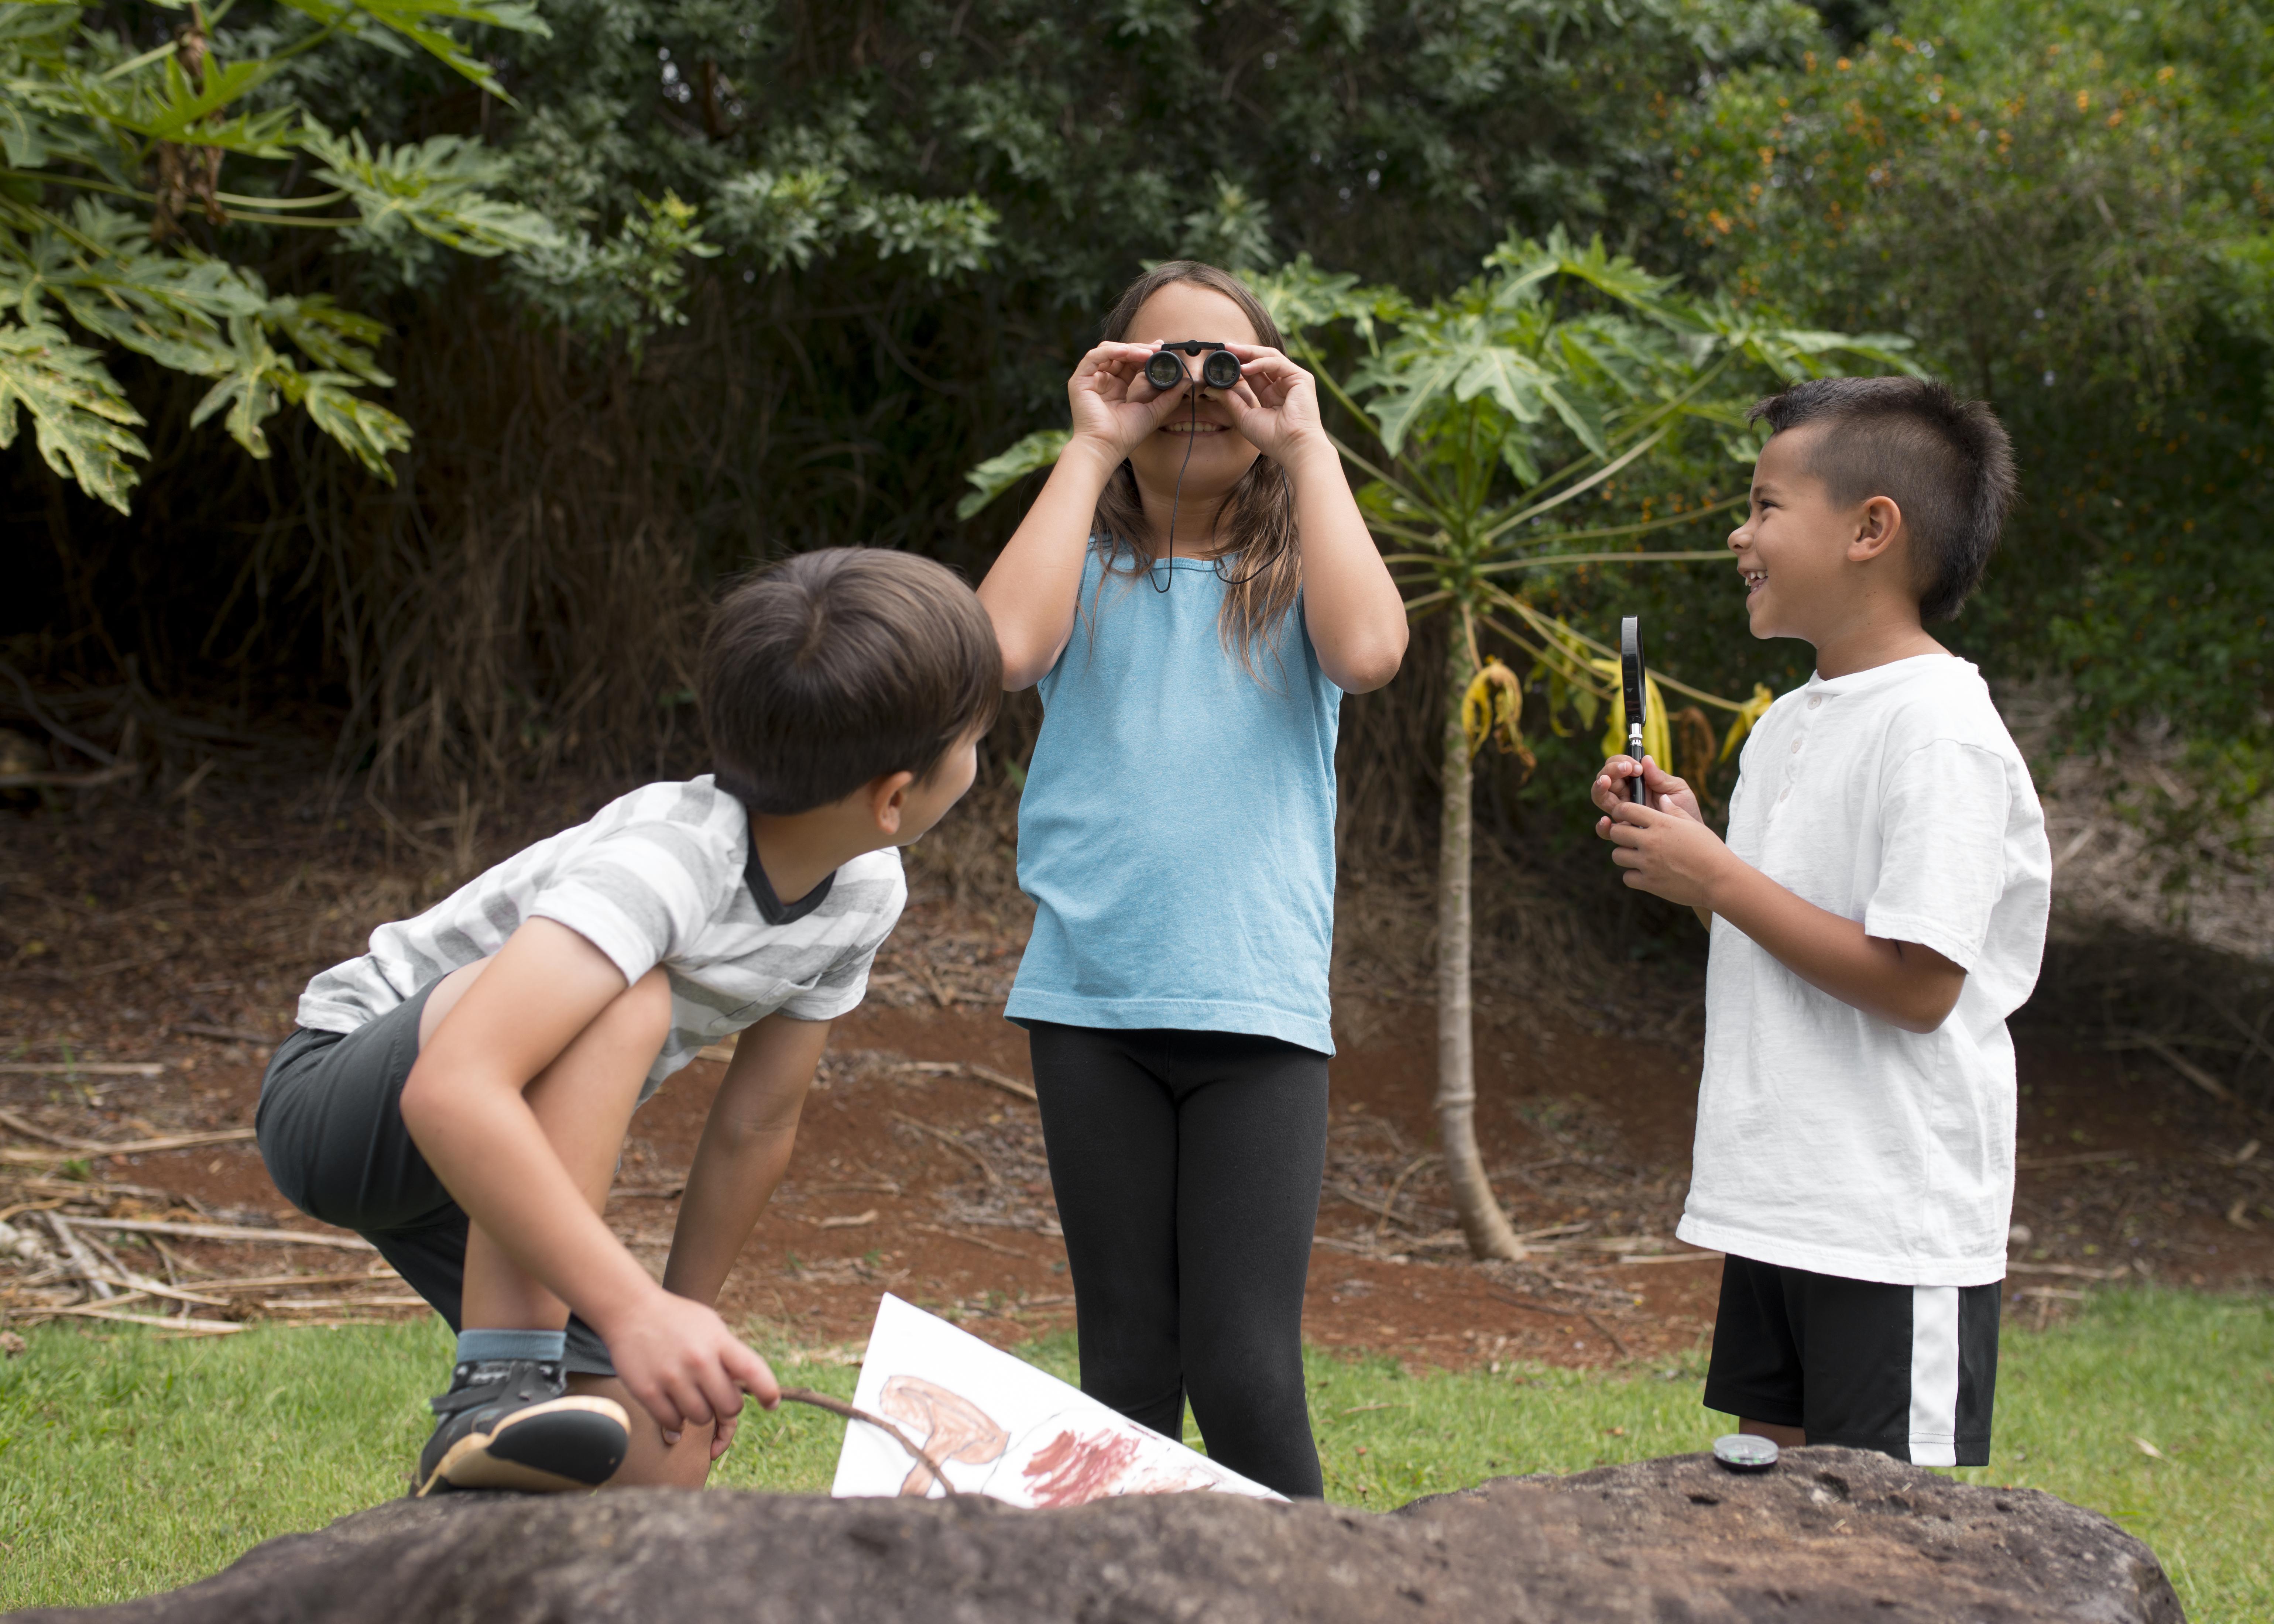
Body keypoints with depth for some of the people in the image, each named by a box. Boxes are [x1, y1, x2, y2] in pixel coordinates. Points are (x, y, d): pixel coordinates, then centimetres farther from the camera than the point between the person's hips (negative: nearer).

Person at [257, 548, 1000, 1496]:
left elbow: (756, 1125, 3)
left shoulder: (866, 889, -9)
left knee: (664, 1469, -3)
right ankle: (499, 1388, -35)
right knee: (626, 1002, -36)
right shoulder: (667, 864, -35)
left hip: (501, 1164, 8)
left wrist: (689, 1327, 8)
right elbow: (451, 1091, -48)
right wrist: (634, 1309, -52)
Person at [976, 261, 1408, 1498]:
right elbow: (1005, 647, -13)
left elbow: (1368, 653, -14)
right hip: (1093, 998, 1)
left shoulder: (1295, 574, 9)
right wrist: (1091, 448, -4)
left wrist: (1306, 444, -6)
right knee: (1127, 1369, 7)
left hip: (1255, 1007, -1)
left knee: (1245, 1373, -9)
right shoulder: (1087, 570, 10)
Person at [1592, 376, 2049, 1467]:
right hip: (1778, 1209, 9)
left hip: (1895, 1231, -9)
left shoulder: (1939, 731, -16)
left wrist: (1718, 879, -16)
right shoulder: (1789, 724, 14)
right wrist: (1689, 841, 5)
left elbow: (1916, 982, -22)